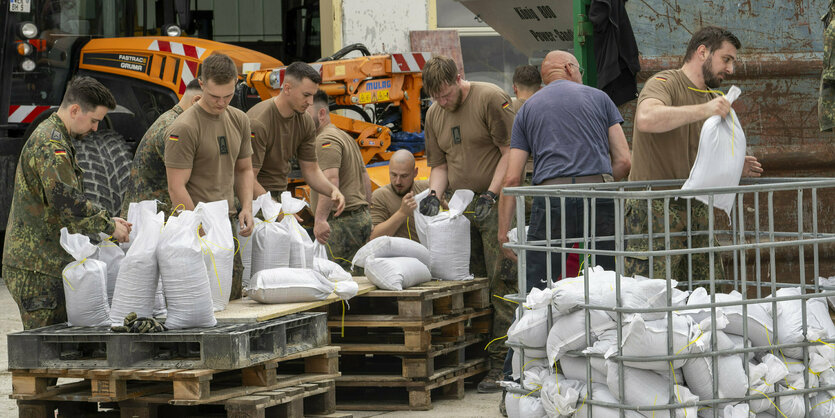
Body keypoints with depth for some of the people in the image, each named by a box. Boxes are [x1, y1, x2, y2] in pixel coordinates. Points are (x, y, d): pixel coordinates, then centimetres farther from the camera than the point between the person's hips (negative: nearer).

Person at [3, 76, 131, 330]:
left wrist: (107, 220, 13)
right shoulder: (49, 143, -15)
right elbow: (66, 201, -25)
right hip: (37, 268, -10)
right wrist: (108, 226, -15)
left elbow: (73, 201, 27)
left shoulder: (57, 140, 20)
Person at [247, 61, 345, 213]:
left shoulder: (305, 122, 2)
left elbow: (310, 169, 11)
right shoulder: (258, 122, -22)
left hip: (280, 195, 7)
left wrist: (333, 190, -10)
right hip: (255, 197, -7)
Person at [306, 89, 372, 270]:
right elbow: (366, 180, 28)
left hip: (341, 221, -11)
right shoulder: (344, 137, 25)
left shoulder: (326, 140, -10)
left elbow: (331, 179, -25)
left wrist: (320, 219, -33)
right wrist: (366, 212, 30)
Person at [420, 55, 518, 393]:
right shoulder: (434, 115, 15)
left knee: (501, 283, -9)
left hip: (496, 204, -7)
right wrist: (434, 194, -1)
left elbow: (511, 152, -10)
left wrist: (491, 194, -16)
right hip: (460, 208, 7)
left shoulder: (491, 99, -7)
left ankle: (501, 364, -9)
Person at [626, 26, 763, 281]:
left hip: (696, 212, 8)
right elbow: (646, 119, -30)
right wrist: (704, 110, -32)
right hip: (654, 211, -8)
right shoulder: (665, 83, -6)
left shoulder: (714, 100, 19)